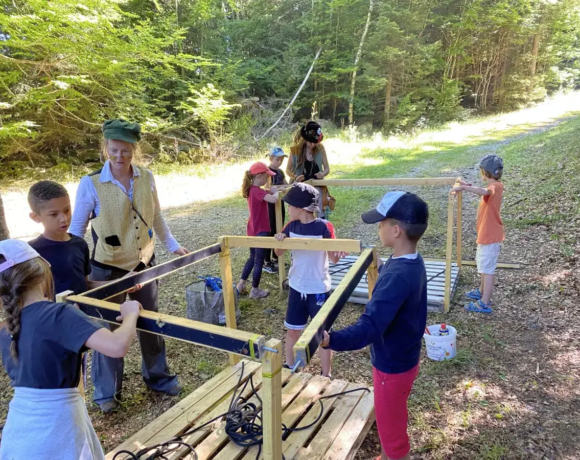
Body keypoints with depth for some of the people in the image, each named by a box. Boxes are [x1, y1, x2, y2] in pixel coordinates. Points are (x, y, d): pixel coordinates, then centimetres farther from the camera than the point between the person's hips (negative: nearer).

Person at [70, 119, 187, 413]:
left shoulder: (146, 177, -4)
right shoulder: (90, 184, -14)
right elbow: (76, 229, -7)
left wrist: (172, 246, 11)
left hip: (144, 264, 4)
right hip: (107, 269, -3)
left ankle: (158, 377, 38)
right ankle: (106, 392, 32)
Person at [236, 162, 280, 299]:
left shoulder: (251, 189, 6)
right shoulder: (257, 191, -22)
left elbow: (264, 197, 17)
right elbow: (273, 199, -35)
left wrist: (270, 191, -1)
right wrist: (275, 192, -16)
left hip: (252, 230, 9)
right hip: (260, 231, -9)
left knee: (253, 258, 23)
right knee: (259, 261, 5)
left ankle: (241, 284, 29)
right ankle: (255, 290, 17)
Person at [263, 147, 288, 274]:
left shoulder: (280, 172, 10)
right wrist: (280, 187, -38)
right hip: (270, 205, -7)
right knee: (270, 232, -4)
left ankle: (275, 258, 26)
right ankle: (266, 262, 4)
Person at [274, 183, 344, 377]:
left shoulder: (324, 227, -17)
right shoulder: (292, 226, -3)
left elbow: (333, 259, -14)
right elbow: (279, 253, 5)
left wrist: (338, 254, -37)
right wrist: (279, 241, -17)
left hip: (319, 290, -5)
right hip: (296, 288, 5)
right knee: (292, 330, 17)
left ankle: (326, 376, 27)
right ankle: (289, 368, 39)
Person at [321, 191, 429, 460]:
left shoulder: (397, 277, -34)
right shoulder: (413, 263, -4)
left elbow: (369, 327, -44)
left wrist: (330, 340, -58)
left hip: (392, 367, -10)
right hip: (401, 358, 10)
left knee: (392, 431, 15)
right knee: (388, 422, 31)